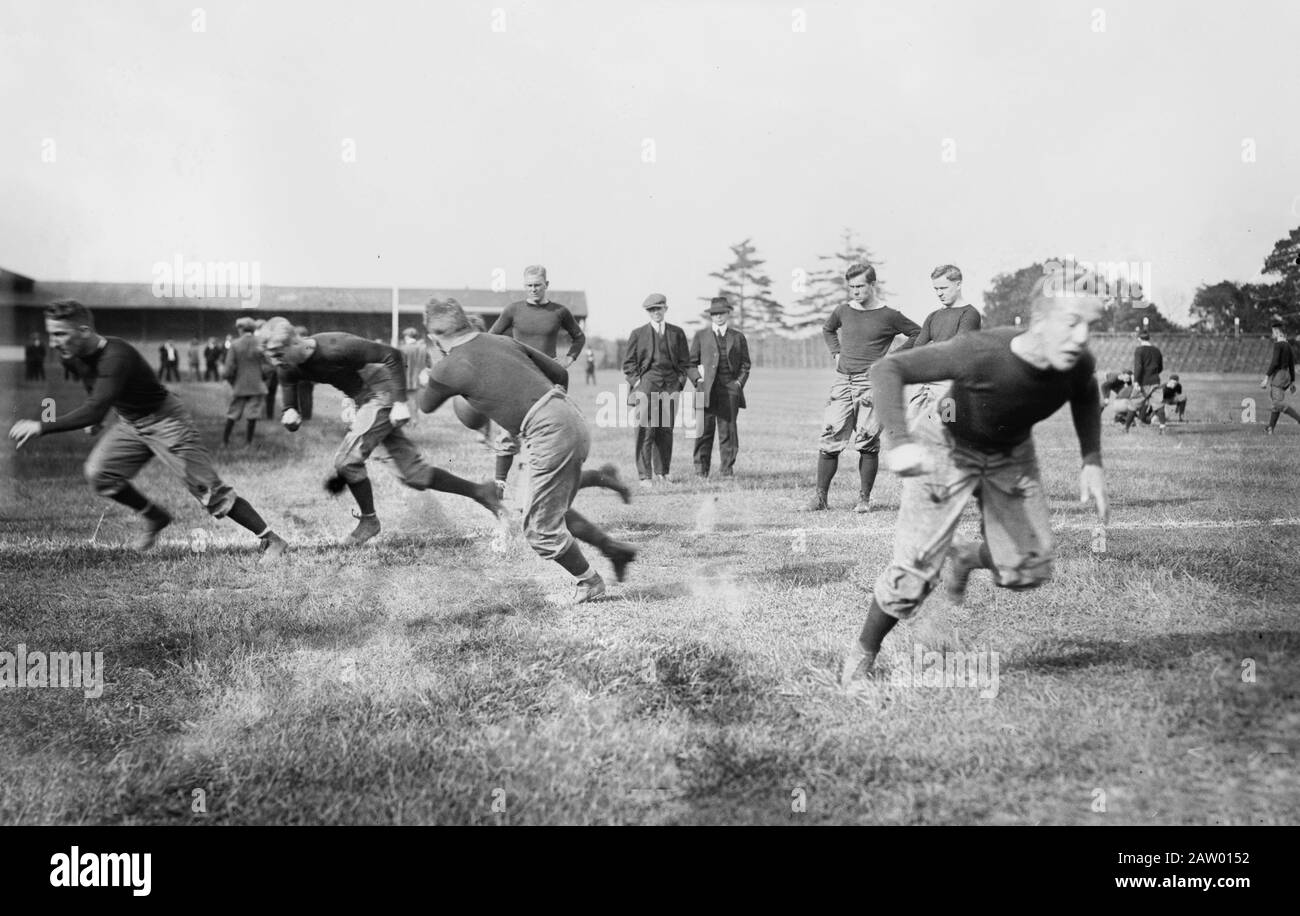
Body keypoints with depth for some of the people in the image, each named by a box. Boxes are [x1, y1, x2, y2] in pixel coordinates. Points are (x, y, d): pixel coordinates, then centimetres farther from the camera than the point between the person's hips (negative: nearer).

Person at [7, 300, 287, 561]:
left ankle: (271, 540, -1)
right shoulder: (76, 357, -7)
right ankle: (154, 517, 15)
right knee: (98, 472, -8)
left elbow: (96, 410, -43)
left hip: (164, 420, -8)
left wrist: (41, 427, -44)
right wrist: (92, 422, 10)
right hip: (129, 423, 8)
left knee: (209, 489, -9)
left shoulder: (116, 357, -34)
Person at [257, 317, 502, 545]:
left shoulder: (334, 348, -30)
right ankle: (479, 491, 20)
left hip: (383, 394, -8)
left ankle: (368, 521, 6)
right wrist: (289, 413, -18)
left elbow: (391, 355, -24)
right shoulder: (290, 368, -9)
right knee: (412, 473, 8)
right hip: (359, 400, 8)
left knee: (346, 459, -16)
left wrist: (400, 401, -25)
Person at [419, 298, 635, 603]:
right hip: (572, 419, 8)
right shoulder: (503, 342, 14)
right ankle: (614, 548, 29)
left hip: (550, 434, -8)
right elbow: (560, 373, 18)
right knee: (556, 511, 26)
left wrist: (425, 382, 41)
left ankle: (588, 583, 21)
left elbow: (426, 406, 19)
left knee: (540, 528, 8)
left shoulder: (448, 368, -3)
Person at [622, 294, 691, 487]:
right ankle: (644, 475, -8)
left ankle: (662, 473, 10)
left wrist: (680, 383, 5)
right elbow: (629, 363, 10)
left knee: (666, 431, 2)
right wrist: (636, 382, -3)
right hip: (646, 385, -2)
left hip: (670, 387, 2)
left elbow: (684, 361, 16)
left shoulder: (677, 333, 14)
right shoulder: (638, 334, 9)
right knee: (645, 431, -9)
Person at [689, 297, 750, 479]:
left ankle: (727, 468, 5)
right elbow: (690, 363, 13)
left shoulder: (738, 337, 15)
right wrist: (697, 379, -1)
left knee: (728, 429, -2)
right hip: (706, 389, -1)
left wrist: (739, 382, 2)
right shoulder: (700, 335, 13)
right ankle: (701, 469, 3)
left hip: (730, 390, 1)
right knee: (704, 430, -3)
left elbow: (745, 364, 16)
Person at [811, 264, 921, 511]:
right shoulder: (843, 311, 11)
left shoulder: (889, 316, -1)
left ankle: (864, 498, 5)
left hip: (871, 382, -3)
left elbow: (918, 334, 4)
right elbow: (827, 330, 31)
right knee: (828, 440, -3)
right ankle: (821, 496, 3)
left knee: (867, 443, -5)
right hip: (843, 380, 3)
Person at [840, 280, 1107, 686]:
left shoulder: (1078, 363, -22)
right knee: (914, 574, -7)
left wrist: (1092, 460, -5)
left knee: (1028, 572, -2)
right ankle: (863, 652, 18)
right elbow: (888, 369, -35)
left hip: (1011, 454, 5)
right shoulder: (980, 353, -38)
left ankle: (967, 556, 31)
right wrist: (899, 442, -48)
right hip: (947, 446, -5)